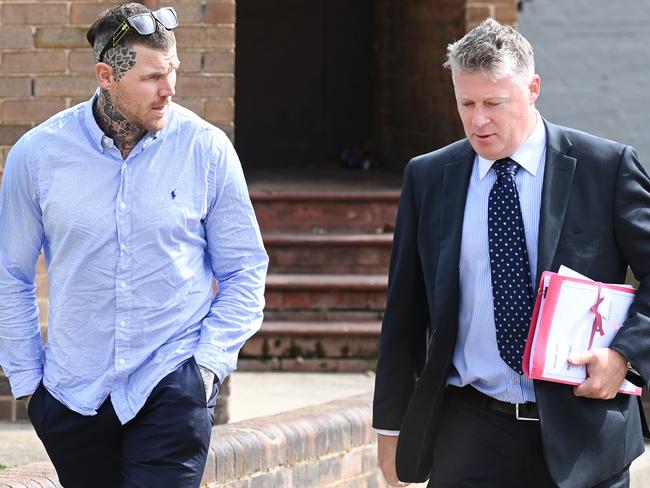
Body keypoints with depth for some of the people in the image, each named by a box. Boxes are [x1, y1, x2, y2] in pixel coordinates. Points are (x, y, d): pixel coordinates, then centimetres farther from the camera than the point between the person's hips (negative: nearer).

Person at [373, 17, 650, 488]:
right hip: (468, 437, 1)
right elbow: (405, 310, 11)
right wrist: (392, 424, 11)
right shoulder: (427, 178, 6)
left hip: (580, 431, -1)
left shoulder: (607, 167, -1)